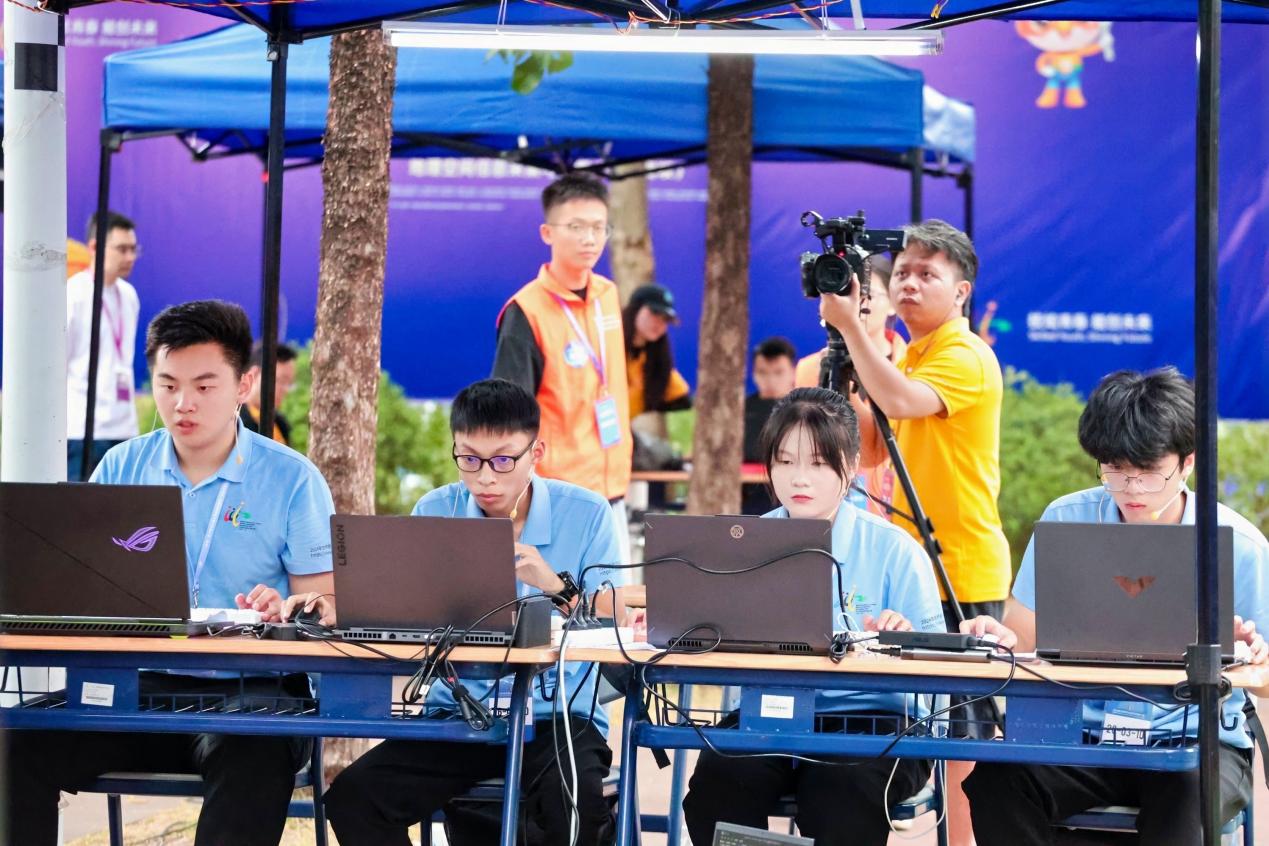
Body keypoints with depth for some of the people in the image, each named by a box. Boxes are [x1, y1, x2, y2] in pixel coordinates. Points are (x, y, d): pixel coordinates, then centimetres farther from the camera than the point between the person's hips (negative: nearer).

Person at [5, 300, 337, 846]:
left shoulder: (292, 480, 3)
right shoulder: (122, 469, 12)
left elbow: (323, 605, 1)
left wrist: (286, 612, -24)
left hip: (252, 691, -3)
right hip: (142, 684, 3)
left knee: (252, 758, -38)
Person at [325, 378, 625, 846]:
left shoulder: (585, 514, -1)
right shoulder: (436, 512, 5)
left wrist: (554, 585, -23)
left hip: (557, 717, -3)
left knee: (574, 807, -35)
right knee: (353, 796, -21)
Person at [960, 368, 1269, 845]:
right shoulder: (1065, 521, 3)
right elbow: (1025, 641, 4)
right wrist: (1002, 639, -21)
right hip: (1082, 734, 2)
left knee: (1188, 793, -38)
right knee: (996, 778, -29)